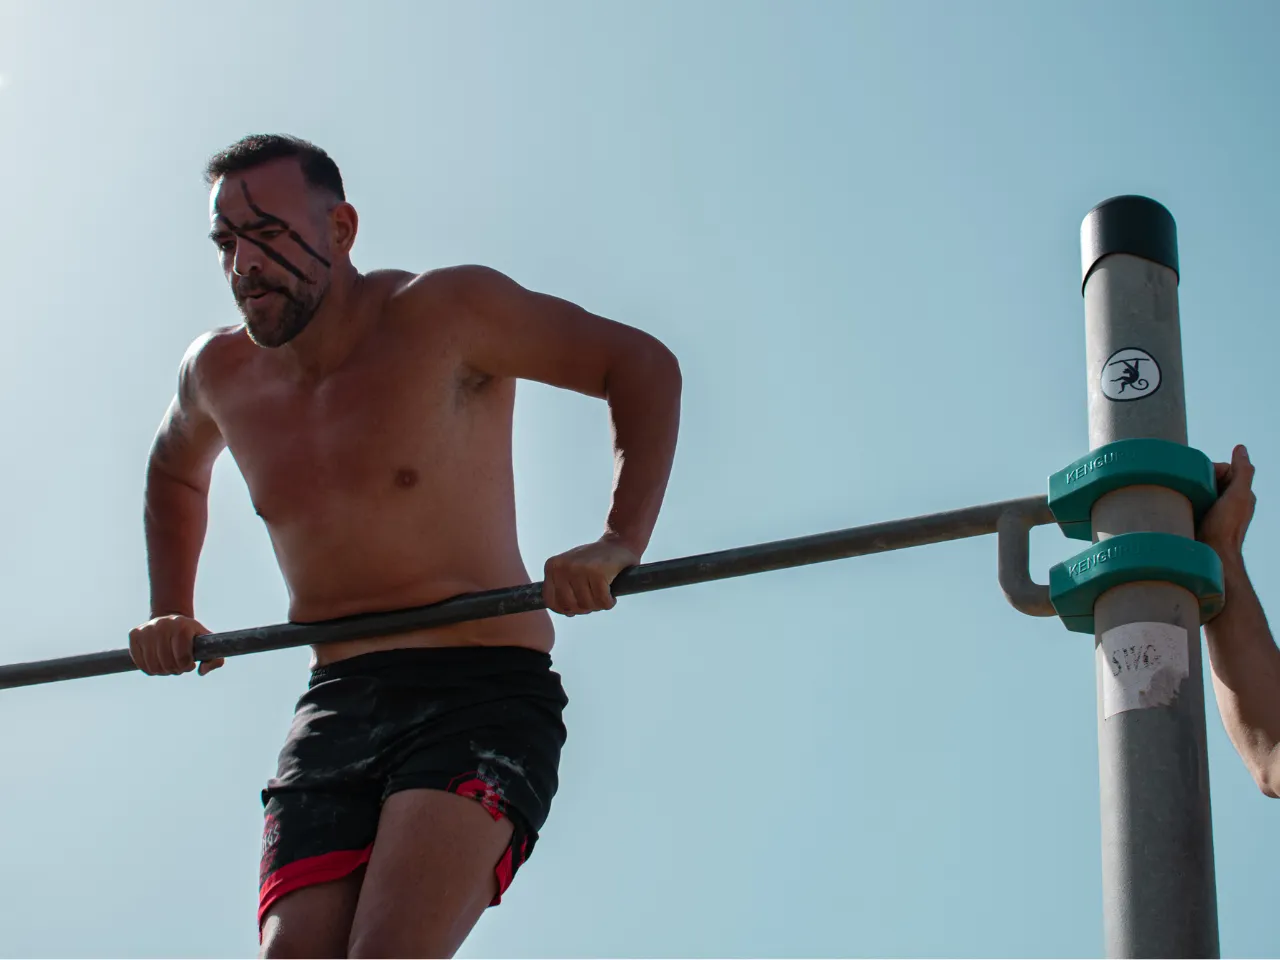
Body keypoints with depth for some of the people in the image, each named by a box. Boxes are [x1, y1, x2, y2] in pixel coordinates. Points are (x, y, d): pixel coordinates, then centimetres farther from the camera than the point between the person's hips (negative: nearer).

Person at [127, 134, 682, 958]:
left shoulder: (448, 315, -5)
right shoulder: (219, 374, 12)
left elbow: (646, 366, -1)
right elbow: (176, 470, 37)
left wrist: (621, 545, -13)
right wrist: (169, 612, 22)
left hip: (481, 694, -5)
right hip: (336, 707, 5)